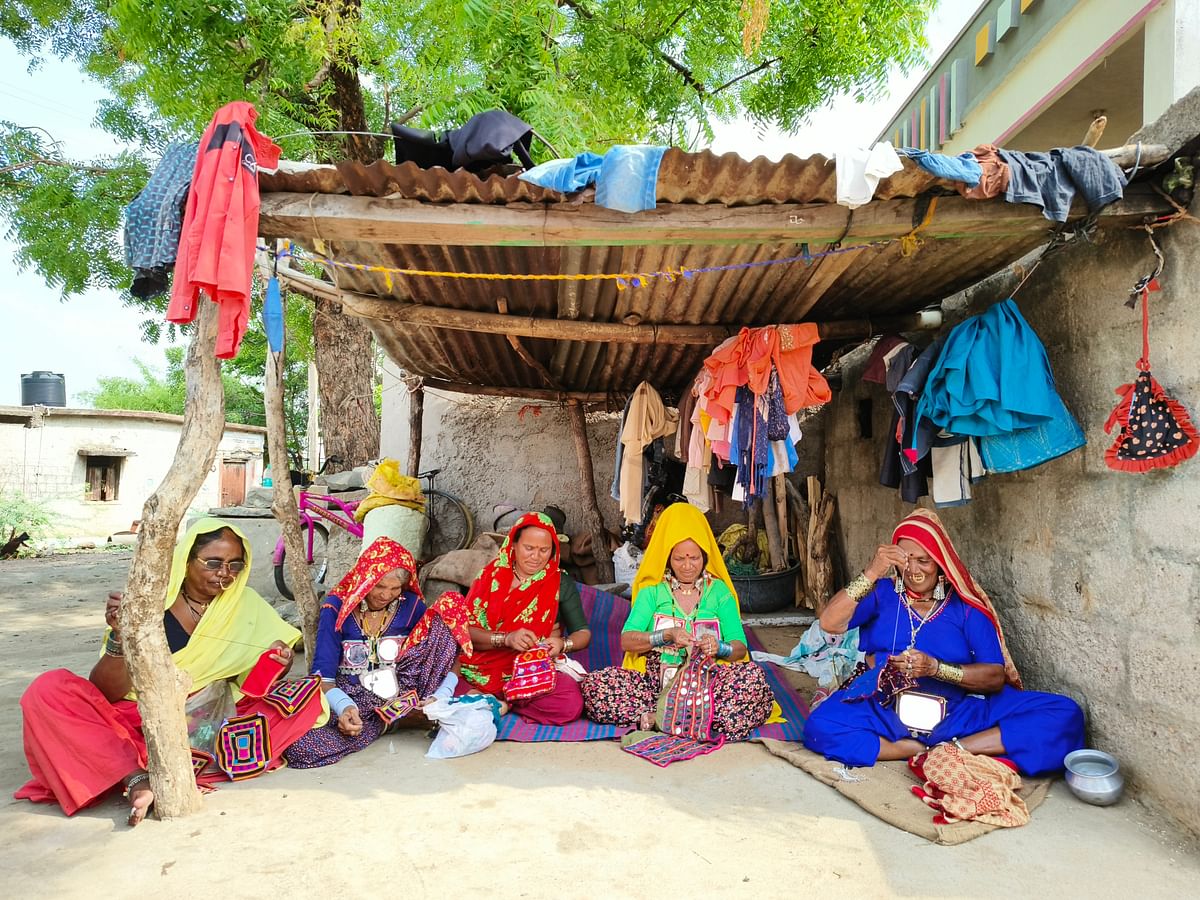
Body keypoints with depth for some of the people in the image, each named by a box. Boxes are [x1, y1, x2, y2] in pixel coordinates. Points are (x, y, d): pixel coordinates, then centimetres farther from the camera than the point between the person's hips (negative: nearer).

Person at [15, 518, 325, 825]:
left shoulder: (246, 604, 2)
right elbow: (106, 693, -8)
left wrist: (275, 665, -17)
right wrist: (119, 637, -26)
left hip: (217, 725, 2)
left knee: (308, 696, -20)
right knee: (49, 689, -22)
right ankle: (138, 778, -34)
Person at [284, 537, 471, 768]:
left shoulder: (412, 606, 2)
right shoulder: (336, 608, -2)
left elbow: (449, 654, 0)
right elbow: (323, 676, -7)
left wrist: (440, 696, -19)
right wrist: (344, 706, -27)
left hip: (400, 693, 1)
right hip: (351, 701, 0)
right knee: (300, 745, -34)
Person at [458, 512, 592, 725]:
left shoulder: (561, 584, 8)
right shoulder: (491, 576, 6)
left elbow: (583, 633, 7)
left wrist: (562, 644, -15)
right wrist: (507, 639, -20)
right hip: (483, 672, -2)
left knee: (570, 704, -31)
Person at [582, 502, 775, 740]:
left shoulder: (719, 591, 10)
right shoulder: (652, 590, 8)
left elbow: (740, 647, 3)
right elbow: (626, 640, -4)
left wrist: (718, 647, -19)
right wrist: (668, 635, -19)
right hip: (654, 679, 0)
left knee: (753, 674, -30)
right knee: (595, 683, -26)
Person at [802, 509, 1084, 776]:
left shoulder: (965, 605, 7)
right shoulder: (882, 593, 7)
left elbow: (996, 677, -1)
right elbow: (830, 623, -7)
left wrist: (935, 668, -17)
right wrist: (870, 573, -15)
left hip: (958, 715, 1)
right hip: (887, 714, -1)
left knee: (1065, 715, -17)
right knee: (819, 727, -32)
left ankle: (954, 750, -22)